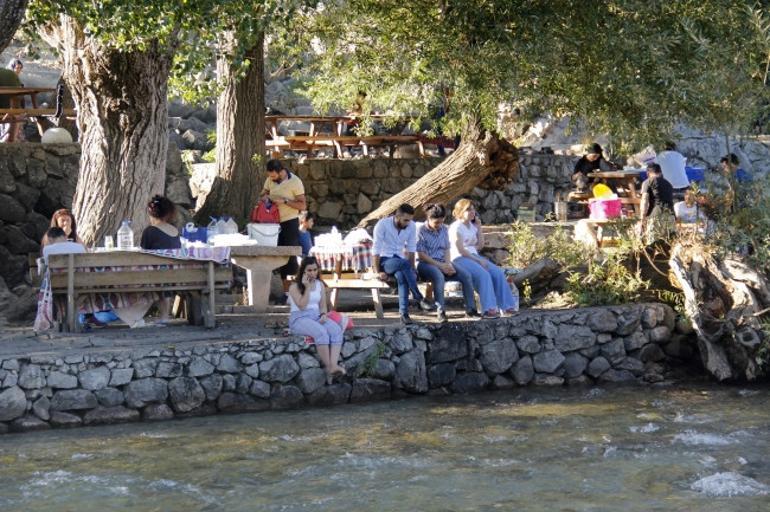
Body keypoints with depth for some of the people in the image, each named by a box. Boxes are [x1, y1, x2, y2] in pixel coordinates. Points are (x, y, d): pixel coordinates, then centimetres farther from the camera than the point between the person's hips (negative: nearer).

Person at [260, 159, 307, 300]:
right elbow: (262, 195, 16)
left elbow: (302, 205, -16)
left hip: (290, 222, -6)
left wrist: (284, 201, -25)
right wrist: (264, 197, -9)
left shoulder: (295, 182, -14)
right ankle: (285, 288, 16)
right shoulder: (270, 180, 3)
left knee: (290, 256, -8)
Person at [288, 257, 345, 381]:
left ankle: (334, 365, -42)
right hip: (299, 319, -5)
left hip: (317, 317, 5)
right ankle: (328, 367, -32)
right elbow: (302, 306, -13)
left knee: (336, 330, -27)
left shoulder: (320, 285, 13)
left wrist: (324, 314, -9)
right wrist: (307, 288, -13)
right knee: (321, 332, -36)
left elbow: (323, 305, 13)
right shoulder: (295, 287, -3)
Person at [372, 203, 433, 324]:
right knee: (404, 263, -36)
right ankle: (419, 299, -36)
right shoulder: (382, 224, -15)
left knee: (402, 275, -34)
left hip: (400, 261, 3)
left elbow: (411, 249, 1)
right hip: (384, 261, -3)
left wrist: (412, 270, -9)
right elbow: (376, 250, -16)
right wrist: (377, 272, -21)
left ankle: (404, 313, -38)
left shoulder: (411, 226, -2)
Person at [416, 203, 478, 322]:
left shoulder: (444, 230, 12)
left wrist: (448, 264, -6)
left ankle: (470, 309, -8)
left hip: (442, 263, 6)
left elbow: (446, 249, 15)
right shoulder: (421, 231, -8)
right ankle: (441, 311, -37)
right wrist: (440, 266, -17)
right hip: (425, 264, -6)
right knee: (439, 276, -39)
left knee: (466, 275, -14)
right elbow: (421, 255, -12)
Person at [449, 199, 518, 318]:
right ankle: (489, 309, -35)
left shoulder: (472, 226, 17)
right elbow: (460, 250, -14)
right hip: (460, 259, -8)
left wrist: (479, 228, 7)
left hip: (474, 256, 8)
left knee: (498, 273, -13)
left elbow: (480, 245, 15)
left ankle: (507, 305, -14)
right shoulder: (456, 227, -7)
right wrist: (478, 260, -16)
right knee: (483, 275, -32)